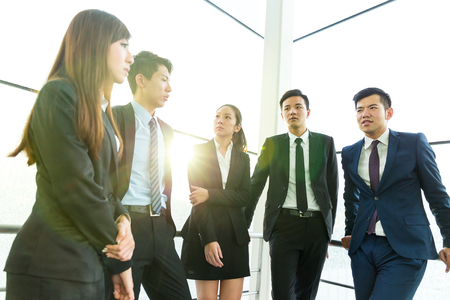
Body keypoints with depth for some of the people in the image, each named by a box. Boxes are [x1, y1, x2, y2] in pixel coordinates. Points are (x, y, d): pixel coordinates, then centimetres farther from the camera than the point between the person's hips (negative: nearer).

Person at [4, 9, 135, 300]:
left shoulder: (98, 109, 14)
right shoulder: (60, 94, -14)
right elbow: (76, 187, -21)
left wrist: (121, 218, -9)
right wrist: (120, 259, -11)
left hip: (88, 262, 8)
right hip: (52, 266, -8)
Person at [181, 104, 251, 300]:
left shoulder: (243, 158, 11)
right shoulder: (199, 152, 3)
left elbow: (244, 197, -2)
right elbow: (197, 197, -7)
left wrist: (209, 194, -17)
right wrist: (208, 239, -16)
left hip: (234, 234, 3)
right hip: (204, 231, -2)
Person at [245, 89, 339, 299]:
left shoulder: (326, 143, 8)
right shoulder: (272, 144, 6)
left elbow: (332, 188, 10)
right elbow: (255, 185, 7)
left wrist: (329, 229, 9)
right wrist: (244, 224, 7)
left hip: (317, 225, 2)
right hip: (284, 224, -1)